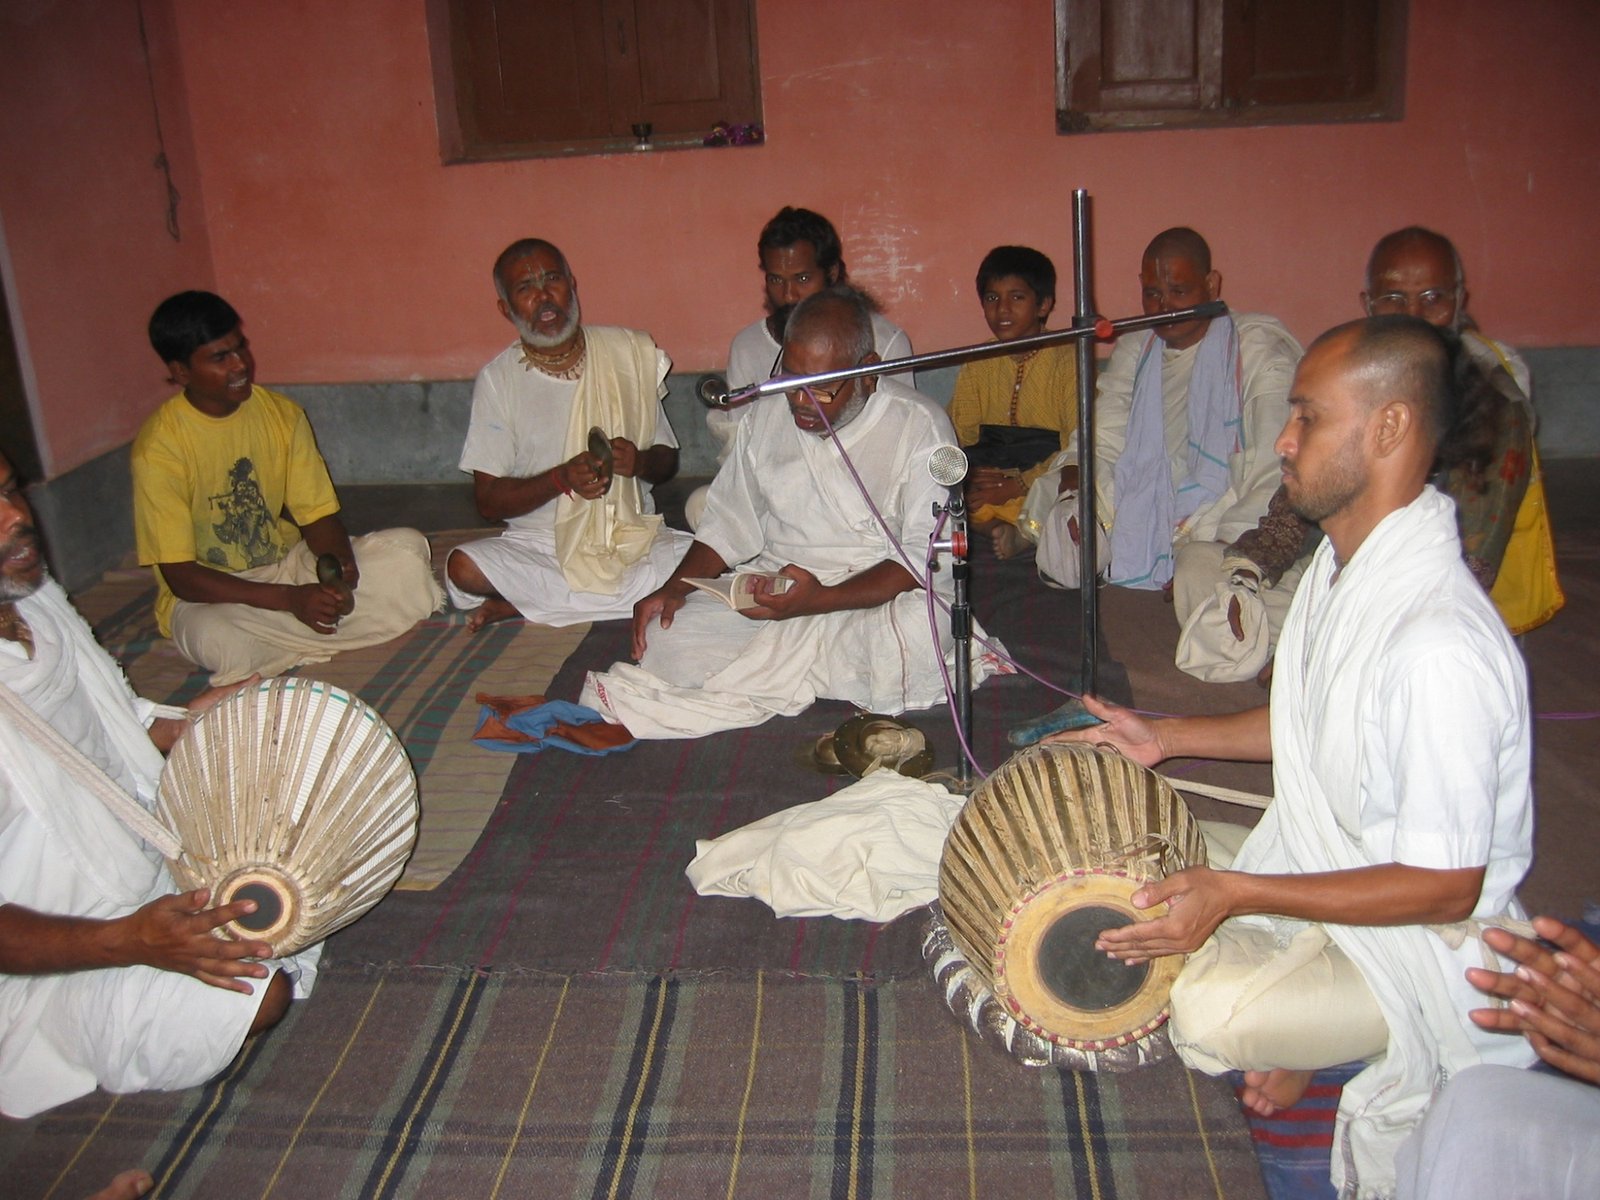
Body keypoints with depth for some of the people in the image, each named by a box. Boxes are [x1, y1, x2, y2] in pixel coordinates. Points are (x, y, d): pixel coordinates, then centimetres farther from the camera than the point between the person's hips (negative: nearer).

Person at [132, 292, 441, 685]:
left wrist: (339, 564, -24)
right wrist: (291, 599, -31)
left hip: (288, 565, 5)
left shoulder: (281, 413, -3)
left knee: (408, 548, -15)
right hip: (209, 595, -5)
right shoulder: (159, 446, -18)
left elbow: (319, 515, 1)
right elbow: (181, 577, -20)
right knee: (217, 640, -41)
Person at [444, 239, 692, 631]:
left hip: (634, 539, 2)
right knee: (464, 569, -30)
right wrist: (562, 478, -20)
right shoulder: (497, 379, -1)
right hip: (539, 546, -2)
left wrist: (640, 462, -14)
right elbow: (489, 500, -4)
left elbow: (668, 459, 10)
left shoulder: (629, 352, 4)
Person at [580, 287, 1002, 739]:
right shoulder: (767, 418, 7)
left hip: (876, 598, -3)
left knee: (916, 632, -39)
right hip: (772, 588, 3)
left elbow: (929, 556, -15)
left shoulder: (920, 426, -9)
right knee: (663, 640, -20)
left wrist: (821, 599, -27)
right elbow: (729, 526, 15)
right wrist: (675, 587, -4)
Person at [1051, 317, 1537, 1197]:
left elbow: (1445, 887, -27)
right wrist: (1165, 738, 8)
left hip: (1418, 937, -8)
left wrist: (1238, 894, -30)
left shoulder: (1443, 646, -33)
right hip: (1315, 859, 8)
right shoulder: (1344, 556, -3)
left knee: (1207, 1012, -27)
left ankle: (1394, 1060, 2)